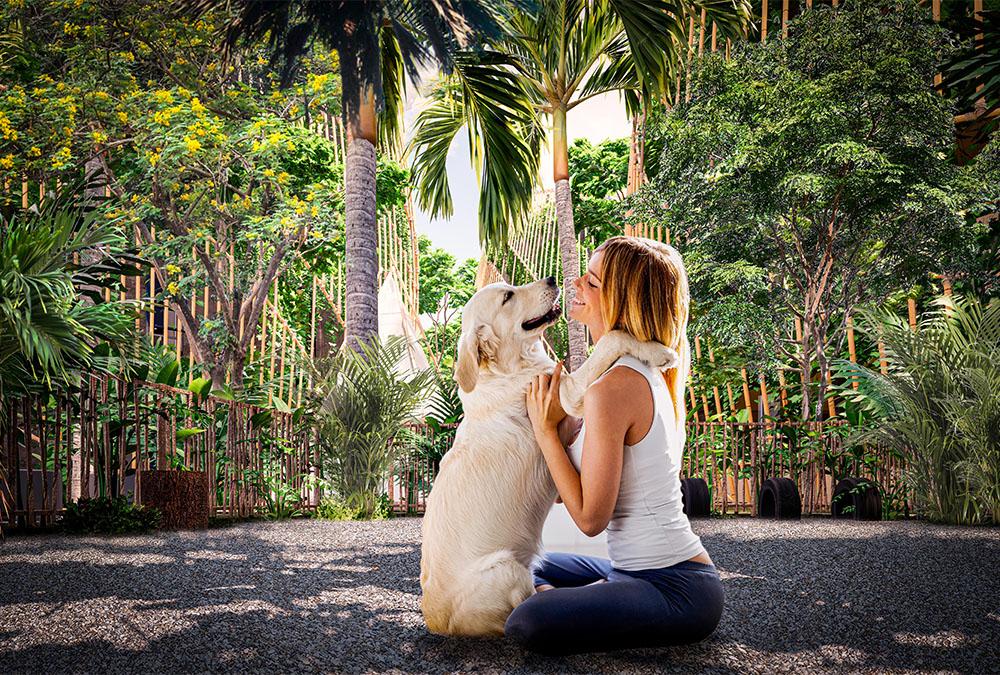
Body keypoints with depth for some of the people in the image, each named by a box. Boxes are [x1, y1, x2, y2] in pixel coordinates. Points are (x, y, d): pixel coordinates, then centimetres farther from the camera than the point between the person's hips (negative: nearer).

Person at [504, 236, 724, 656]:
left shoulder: (614, 385, -23)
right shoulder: (648, 373, 7)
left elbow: (590, 517, -20)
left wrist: (545, 428, -14)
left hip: (675, 590, -10)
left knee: (528, 624, -30)